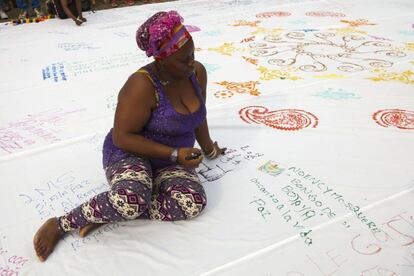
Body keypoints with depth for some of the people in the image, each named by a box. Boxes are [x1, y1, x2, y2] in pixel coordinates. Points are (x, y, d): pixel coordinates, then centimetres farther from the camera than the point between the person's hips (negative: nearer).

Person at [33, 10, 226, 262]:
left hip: (172, 160, 6)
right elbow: (121, 137, -20)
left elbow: (198, 116, 12)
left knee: (194, 203, -26)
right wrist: (174, 153, -25)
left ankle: (108, 213, -14)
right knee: (132, 199, -39)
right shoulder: (142, 86, -23)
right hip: (131, 153, -5)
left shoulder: (197, 72, -4)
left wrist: (209, 149, 22)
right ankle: (60, 224, -13)